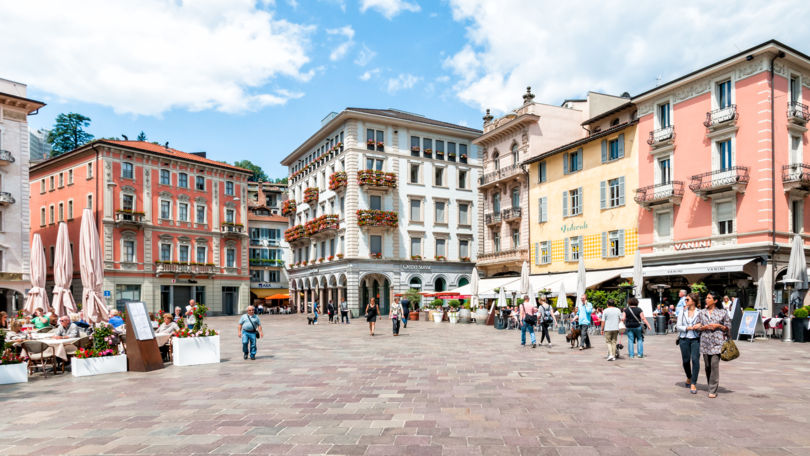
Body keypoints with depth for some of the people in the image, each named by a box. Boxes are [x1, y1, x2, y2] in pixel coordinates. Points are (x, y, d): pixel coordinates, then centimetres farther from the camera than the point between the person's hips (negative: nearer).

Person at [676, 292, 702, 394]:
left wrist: (700, 325, -16)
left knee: (695, 359, -13)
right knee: (686, 360, 7)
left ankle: (693, 384, -6)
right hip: (684, 339, 3)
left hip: (696, 339, -2)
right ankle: (689, 377, 35)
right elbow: (678, 326, 4)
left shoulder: (699, 313, 1)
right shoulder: (682, 313, 8)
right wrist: (688, 328, -11)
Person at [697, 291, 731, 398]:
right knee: (707, 365, 7)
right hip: (705, 341, 4)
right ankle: (711, 385, 23)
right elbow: (697, 327, 12)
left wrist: (718, 326, -9)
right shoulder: (702, 312, 11)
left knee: (714, 364, -10)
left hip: (717, 342, -4)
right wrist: (706, 327, -7)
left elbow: (728, 327, 7)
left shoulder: (722, 312, 3)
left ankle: (713, 390, -6)